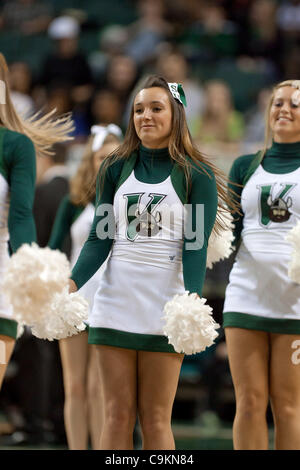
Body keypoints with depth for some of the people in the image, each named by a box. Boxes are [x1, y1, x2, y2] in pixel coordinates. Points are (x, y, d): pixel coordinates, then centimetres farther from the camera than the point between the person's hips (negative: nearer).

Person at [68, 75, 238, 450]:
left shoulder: (196, 175, 1)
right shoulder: (115, 168, 9)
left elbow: (195, 246, -7)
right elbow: (99, 238, 5)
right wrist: (72, 281, -12)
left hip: (165, 307, -3)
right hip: (115, 303, 3)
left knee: (155, 419, 0)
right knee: (117, 415, 2)